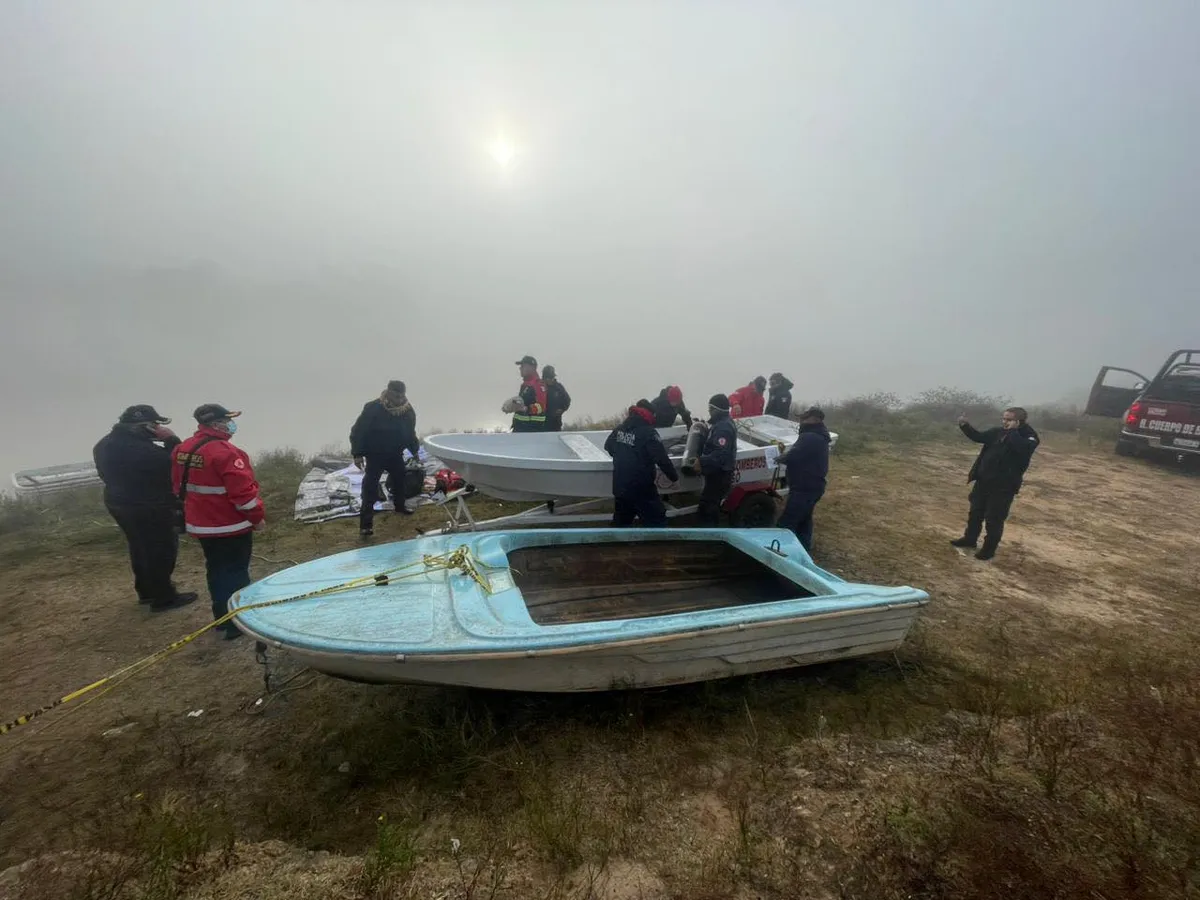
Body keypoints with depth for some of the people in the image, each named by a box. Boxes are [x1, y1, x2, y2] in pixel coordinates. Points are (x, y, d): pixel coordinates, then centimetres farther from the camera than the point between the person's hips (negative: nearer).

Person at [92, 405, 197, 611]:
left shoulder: (104, 445, 4)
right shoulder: (141, 449, -29)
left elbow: (106, 473, 16)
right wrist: (171, 440, -17)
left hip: (120, 503, 10)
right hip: (149, 508, -10)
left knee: (140, 548, 22)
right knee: (161, 550, 2)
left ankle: (146, 590, 36)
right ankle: (163, 597, 9)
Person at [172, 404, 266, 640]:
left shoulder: (183, 450, 6)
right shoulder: (224, 452, -24)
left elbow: (179, 485, 16)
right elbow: (242, 490, -24)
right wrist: (257, 516, -12)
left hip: (201, 524, 9)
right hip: (230, 525, -8)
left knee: (216, 570, 19)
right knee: (236, 572, 2)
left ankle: (222, 616, 31)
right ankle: (236, 623, 8)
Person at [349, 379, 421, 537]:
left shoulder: (408, 410, -7)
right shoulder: (372, 408, -23)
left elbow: (410, 433, 10)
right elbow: (358, 431, -16)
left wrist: (414, 450, 16)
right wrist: (357, 454, -18)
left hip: (395, 454, 5)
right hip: (375, 455, -5)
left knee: (399, 480, 19)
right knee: (370, 487, -7)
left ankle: (399, 505, 44)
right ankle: (366, 523, -3)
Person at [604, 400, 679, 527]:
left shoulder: (619, 429, 5)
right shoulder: (648, 432, -17)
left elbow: (608, 447, 23)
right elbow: (662, 459, -18)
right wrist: (674, 477, -4)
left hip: (620, 487, 7)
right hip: (642, 489, -7)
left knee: (620, 522, 23)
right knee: (657, 523, 3)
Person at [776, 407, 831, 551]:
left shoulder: (809, 438, -22)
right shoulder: (820, 437, 14)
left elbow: (792, 457, -26)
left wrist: (780, 458, -6)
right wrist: (786, 452, 7)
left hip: (803, 488, -11)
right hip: (813, 486, 11)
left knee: (785, 524, -8)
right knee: (804, 520, 23)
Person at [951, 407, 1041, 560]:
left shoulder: (1029, 437, -14)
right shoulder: (997, 432, 2)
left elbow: (1021, 448, -35)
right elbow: (979, 437, 11)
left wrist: (1012, 431, -26)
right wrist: (964, 425, -4)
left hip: (1004, 486, -6)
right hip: (984, 481, 6)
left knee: (994, 518, 3)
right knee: (975, 512, 19)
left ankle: (989, 549, 19)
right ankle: (969, 539, 36)